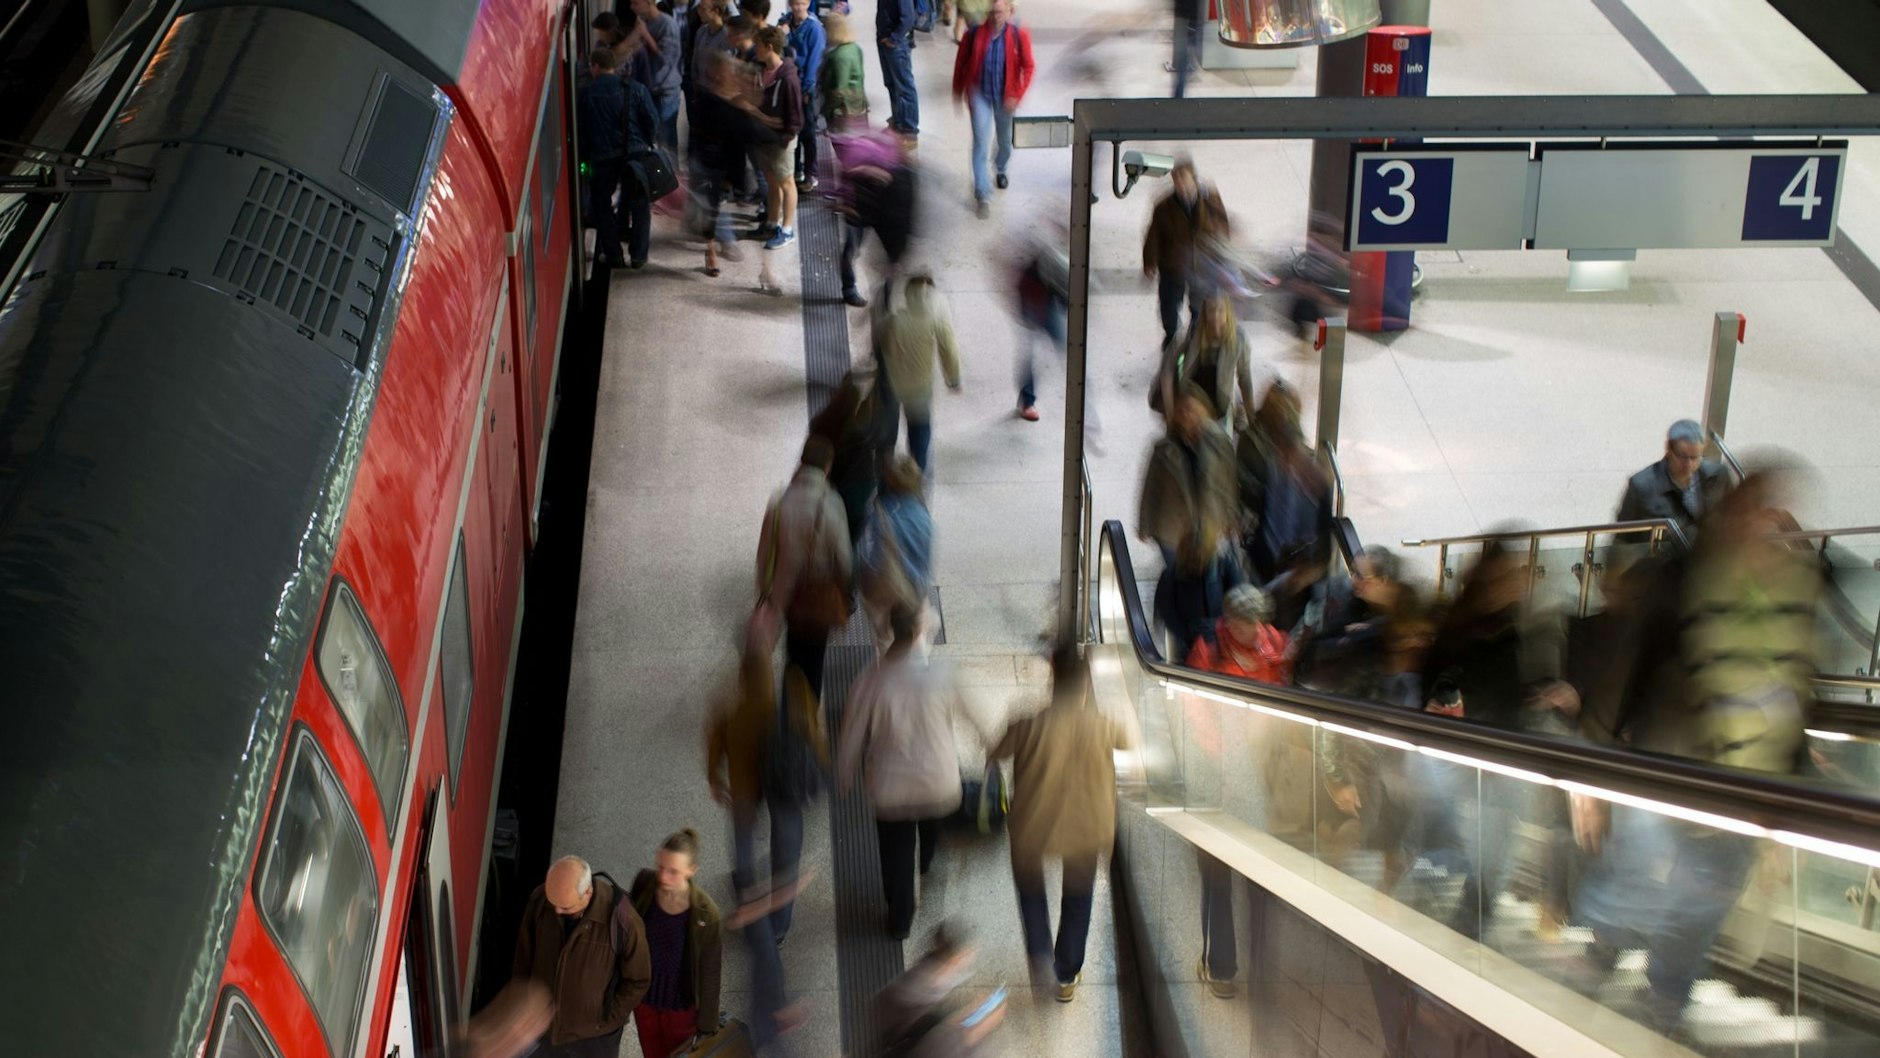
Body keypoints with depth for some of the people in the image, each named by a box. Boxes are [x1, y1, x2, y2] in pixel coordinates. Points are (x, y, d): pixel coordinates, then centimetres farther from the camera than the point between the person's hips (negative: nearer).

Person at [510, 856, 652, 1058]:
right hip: (542, 1026, 3)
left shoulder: (621, 919, -30)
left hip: (593, 1036, -3)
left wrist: (607, 1021, -11)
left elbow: (637, 980, -15)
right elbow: (523, 958, -2)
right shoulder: (539, 901, -19)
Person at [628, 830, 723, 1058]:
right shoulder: (644, 886, -18)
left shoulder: (705, 914, -28)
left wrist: (706, 1027, -10)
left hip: (681, 1006, -4)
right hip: (644, 999, 4)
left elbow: (711, 975, -17)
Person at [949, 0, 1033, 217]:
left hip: (1005, 98, 1)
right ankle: (983, 195, -6)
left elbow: (1028, 67, -8)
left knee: (1005, 140, 21)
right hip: (980, 95, -1)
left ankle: (1001, 169, 54)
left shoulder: (1018, 35, -14)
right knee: (981, 143, -8)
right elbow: (961, 63, 0)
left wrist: (1016, 96, -15)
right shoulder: (974, 34, -13)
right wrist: (958, 92, 5)